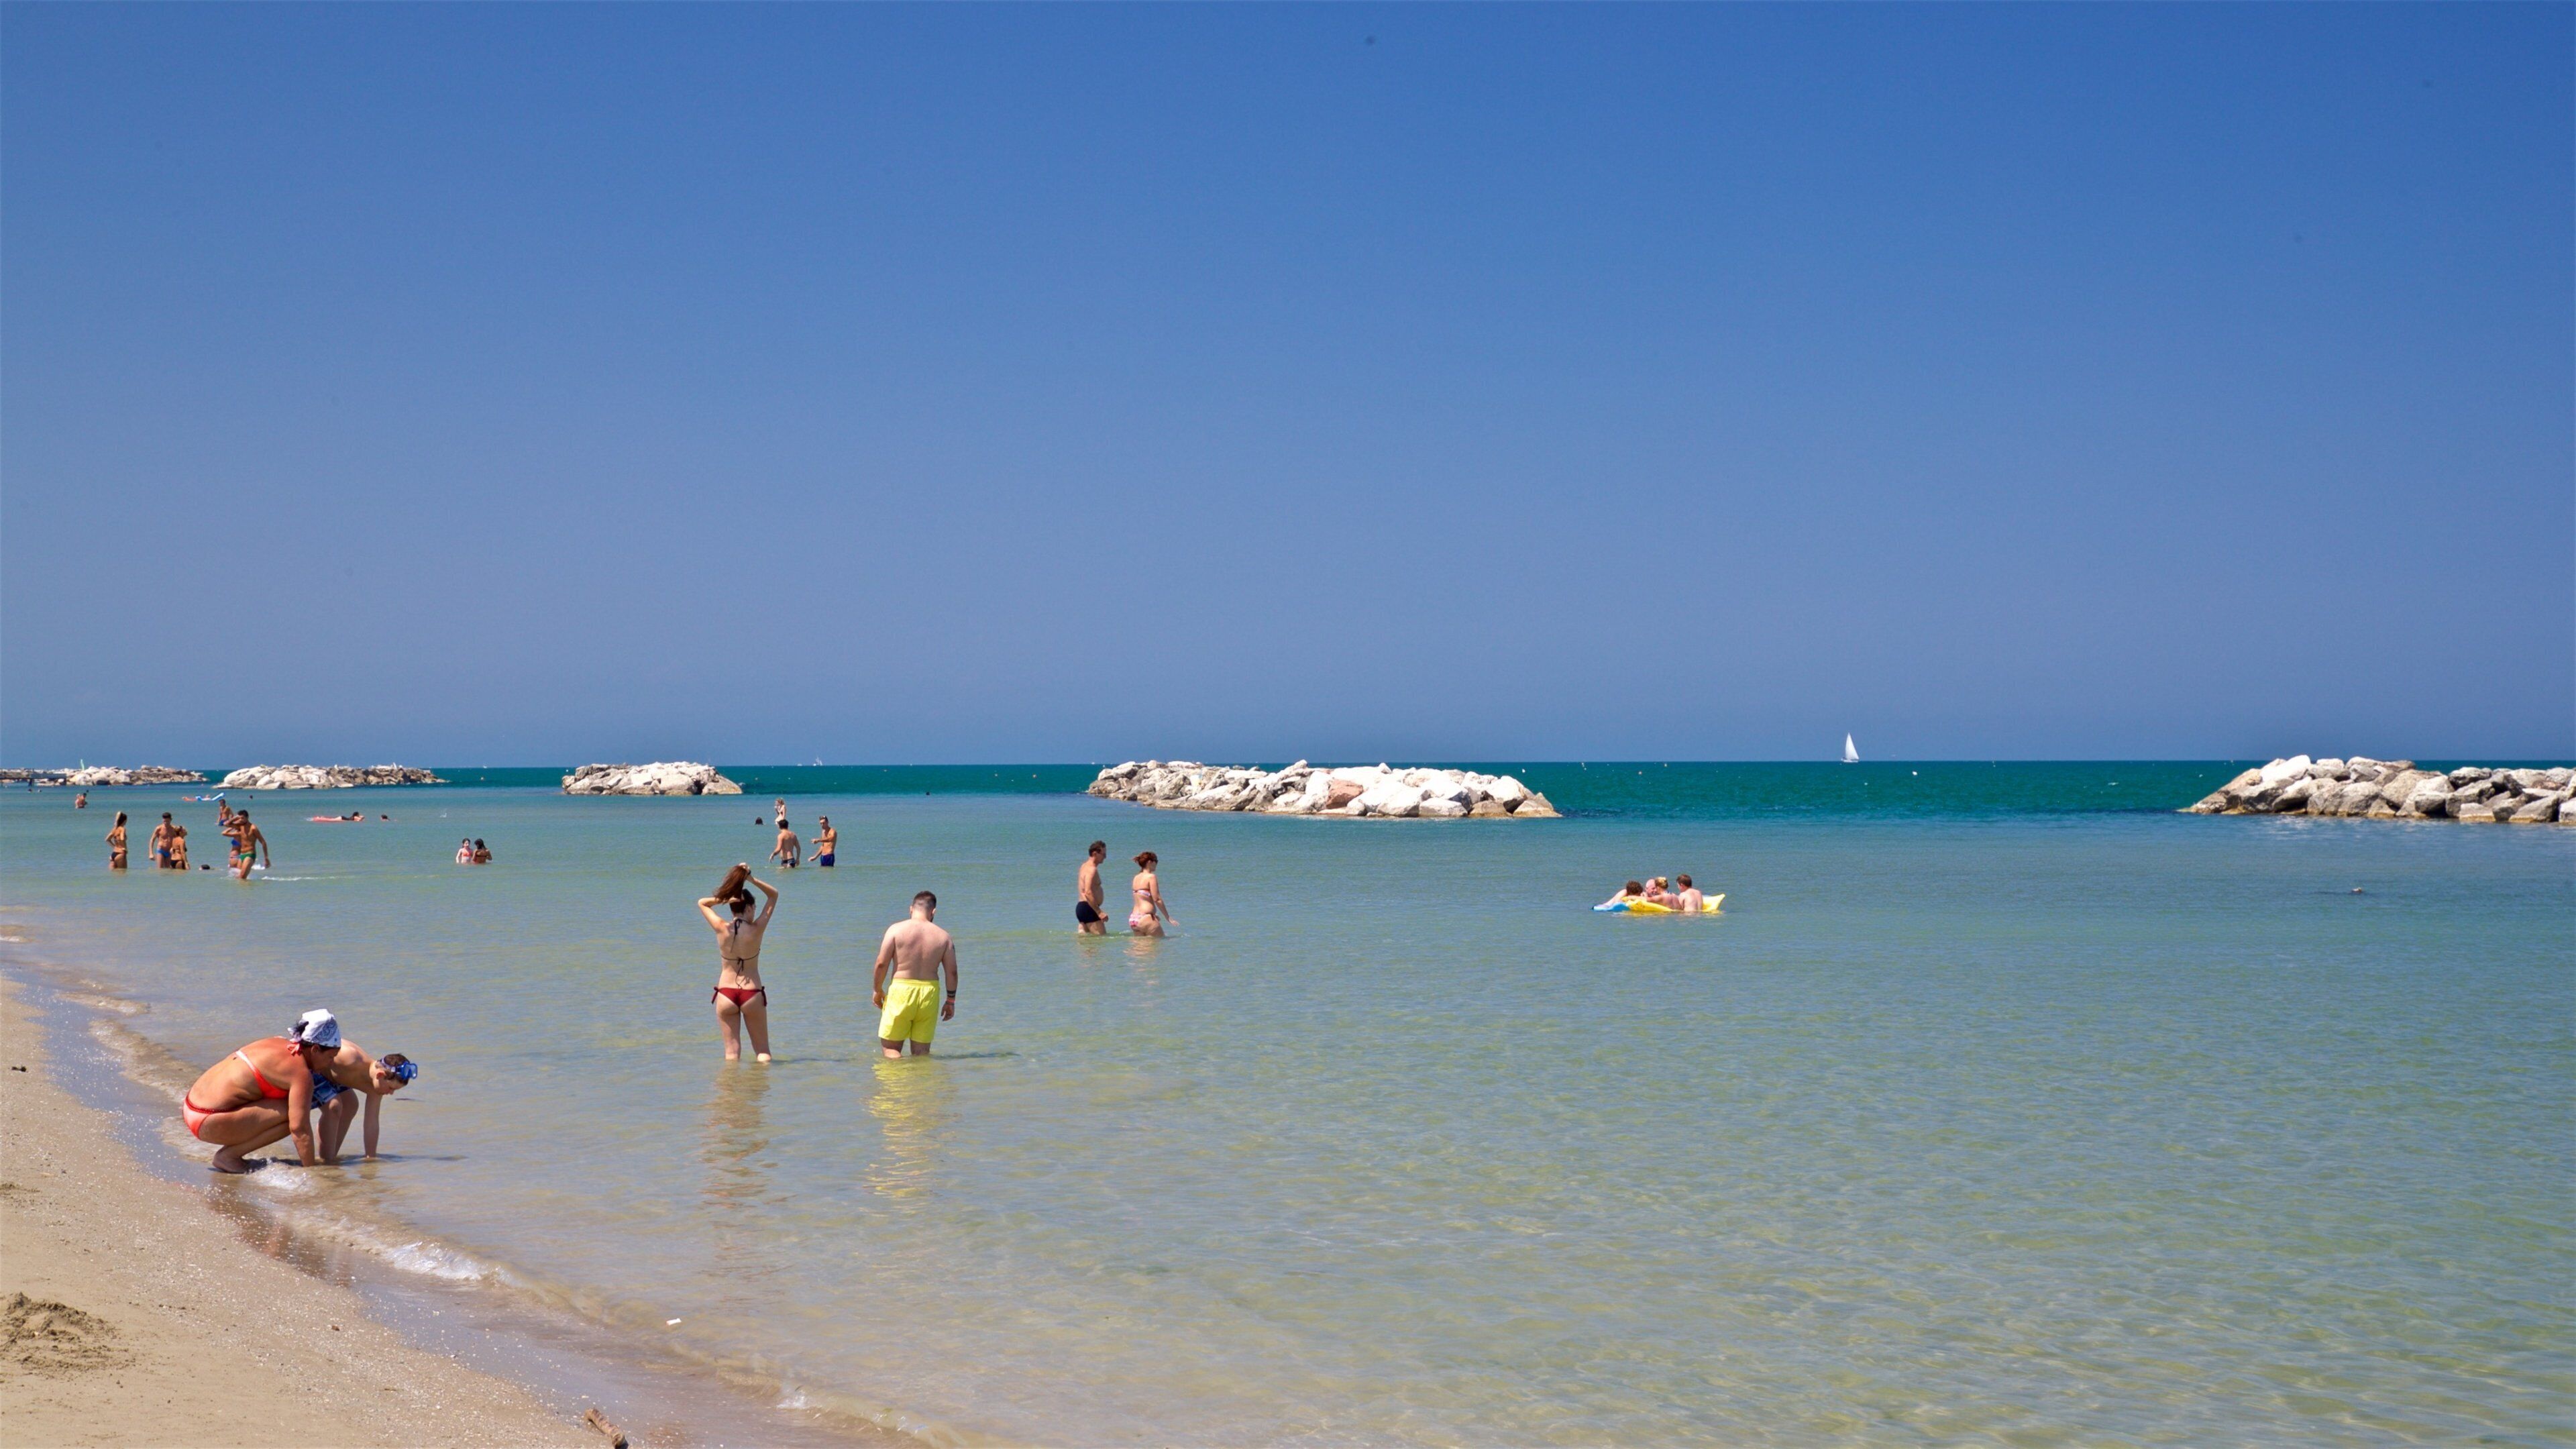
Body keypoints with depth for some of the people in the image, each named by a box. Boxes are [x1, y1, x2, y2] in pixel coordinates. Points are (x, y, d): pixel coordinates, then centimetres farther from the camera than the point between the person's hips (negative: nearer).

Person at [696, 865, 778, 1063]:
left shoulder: (722, 929, -7)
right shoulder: (756, 930, -10)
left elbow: (702, 903, 11)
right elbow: (774, 895, 2)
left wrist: (723, 899, -7)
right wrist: (752, 880, -10)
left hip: (726, 994, 1)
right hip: (752, 994, -1)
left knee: (731, 1052, 5)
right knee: (762, 1050, 8)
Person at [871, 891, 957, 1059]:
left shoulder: (896, 930, -4)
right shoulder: (943, 936, 3)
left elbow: (882, 963, -7)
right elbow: (952, 972, 3)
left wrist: (878, 990, 8)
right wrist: (950, 1000, 16)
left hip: (901, 990, -2)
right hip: (930, 993, 2)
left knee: (890, 1047, 6)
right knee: (922, 1050, 12)